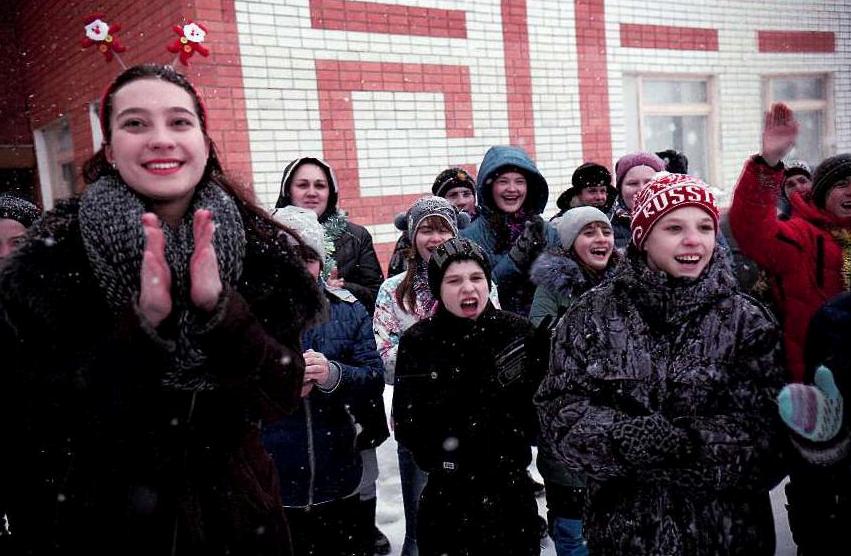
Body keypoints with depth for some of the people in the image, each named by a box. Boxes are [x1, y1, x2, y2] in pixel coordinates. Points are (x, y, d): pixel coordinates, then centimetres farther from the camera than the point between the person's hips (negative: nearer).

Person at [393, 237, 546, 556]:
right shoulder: (418, 342, -7)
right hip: (446, 497, -1)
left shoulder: (517, 331, -5)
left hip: (512, 490, 1)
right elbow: (406, 427, -9)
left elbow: (543, 408, -1)